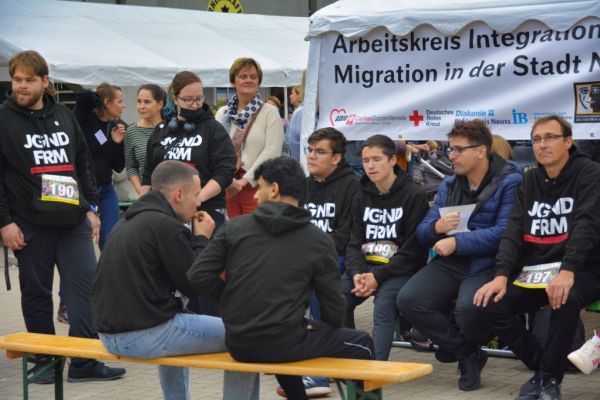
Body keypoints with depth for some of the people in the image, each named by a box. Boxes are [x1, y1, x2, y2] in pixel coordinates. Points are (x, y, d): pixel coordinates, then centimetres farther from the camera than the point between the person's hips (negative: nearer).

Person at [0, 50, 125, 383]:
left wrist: (91, 207, 11)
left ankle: (85, 362, 0)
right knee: (36, 294, 6)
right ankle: (45, 361, 17)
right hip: (30, 226, -3)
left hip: (74, 223, 3)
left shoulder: (64, 116, 12)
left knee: (86, 287, -3)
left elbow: (83, 164, 17)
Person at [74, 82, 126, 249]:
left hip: (106, 192, 5)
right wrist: (100, 101, -10)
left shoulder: (115, 127, 6)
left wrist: (118, 142, -9)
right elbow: (85, 96, -30)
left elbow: (118, 167, 7)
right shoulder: (85, 119, -9)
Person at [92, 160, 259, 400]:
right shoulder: (166, 225, -15)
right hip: (145, 336, -10)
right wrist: (202, 239, 3)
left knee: (173, 329, 41)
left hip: (110, 333, 10)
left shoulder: (127, 223, 13)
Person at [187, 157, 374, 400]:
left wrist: (233, 302, 11)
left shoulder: (235, 227, 0)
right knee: (361, 344, 17)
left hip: (238, 345, 4)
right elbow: (333, 306, -2)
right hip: (280, 346, -4)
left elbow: (197, 276, -4)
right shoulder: (319, 241, -4)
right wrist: (325, 329, 20)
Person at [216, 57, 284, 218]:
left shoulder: (269, 112, 2)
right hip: (226, 188, 3)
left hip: (256, 187, -3)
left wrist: (245, 180, -12)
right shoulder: (222, 113, 13)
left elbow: (272, 151, -8)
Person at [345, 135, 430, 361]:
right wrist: (357, 274, -12)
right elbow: (355, 244, 10)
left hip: (400, 270, -5)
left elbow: (413, 251, -10)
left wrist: (378, 277, -17)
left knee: (384, 306, -32)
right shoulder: (362, 198, 14)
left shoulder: (414, 196, -6)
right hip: (365, 266, 5)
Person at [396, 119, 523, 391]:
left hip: (487, 265, -6)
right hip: (450, 264, 6)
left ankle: (461, 345, 5)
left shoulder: (510, 182, -5)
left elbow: (504, 233, -18)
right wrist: (436, 227, -10)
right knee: (408, 300, -20)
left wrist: (457, 241, -19)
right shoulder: (449, 185, 16)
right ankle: (468, 355, -2)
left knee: (469, 308, -36)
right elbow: (423, 234, 14)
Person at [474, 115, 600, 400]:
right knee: (493, 306, -18)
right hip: (533, 271, 5)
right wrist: (502, 275, -14)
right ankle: (541, 367, 1)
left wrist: (567, 271, -35)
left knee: (566, 300, -38)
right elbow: (514, 230, 2)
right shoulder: (531, 181, 11)